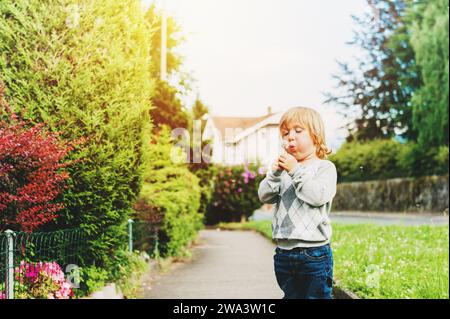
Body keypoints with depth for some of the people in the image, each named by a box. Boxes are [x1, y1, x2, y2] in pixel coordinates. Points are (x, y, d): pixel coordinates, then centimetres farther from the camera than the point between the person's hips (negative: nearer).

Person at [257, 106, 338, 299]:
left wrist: (295, 171, -18)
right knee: (291, 295, 15)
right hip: (284, 252, 6)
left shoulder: (325, 167, -2)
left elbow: (318, 196, -18)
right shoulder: (285, 168, 13)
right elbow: (264, 196, 5)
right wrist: (275, 172, -10)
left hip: (314, 252, -5)